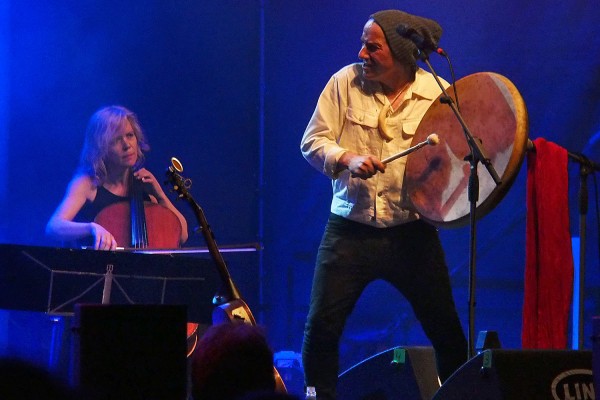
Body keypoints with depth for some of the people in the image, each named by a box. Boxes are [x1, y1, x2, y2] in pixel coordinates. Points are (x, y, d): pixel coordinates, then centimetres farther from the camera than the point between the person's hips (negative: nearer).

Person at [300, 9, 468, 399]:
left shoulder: (439, 95, -3)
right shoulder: (346, 82, -1)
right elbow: (312, 142, 1)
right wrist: (347, 158, -18)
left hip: (412, 233, -1)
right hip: (350, 231, 1)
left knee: (446, 331, 2)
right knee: (321, 327, -3)